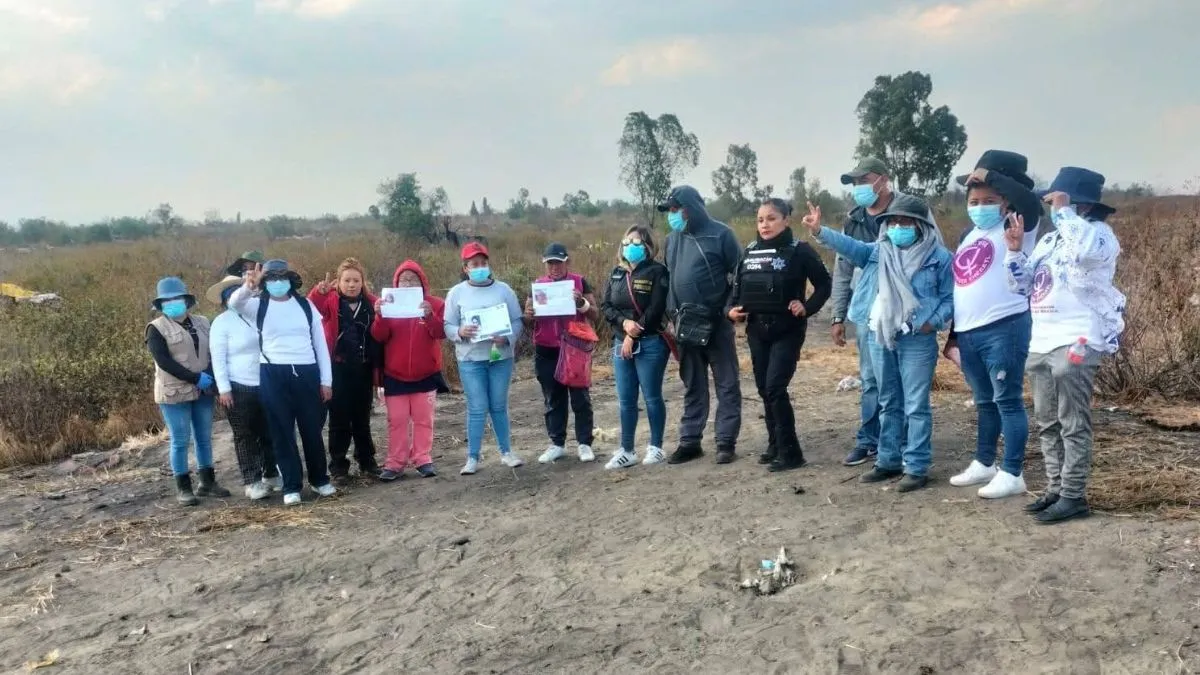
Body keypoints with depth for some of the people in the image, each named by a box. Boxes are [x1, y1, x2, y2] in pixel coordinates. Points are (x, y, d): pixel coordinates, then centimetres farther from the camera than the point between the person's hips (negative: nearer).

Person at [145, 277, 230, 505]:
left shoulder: (202, 323, 10)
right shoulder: (157, 329, -5)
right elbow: (163, 361, -15)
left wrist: (210, 376, -9)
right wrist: (195, 378, -20)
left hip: (203, 391, 5)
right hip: (174, 393, -5)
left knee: (205, 438, 10)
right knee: (180, 441, -2)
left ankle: (206, 482, 20)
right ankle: (183, 488, 6)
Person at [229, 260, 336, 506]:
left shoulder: (305, 305, 7)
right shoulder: (259, 305, 4)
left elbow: (320, 343, 8)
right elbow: (234, 303, -19)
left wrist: (326, 380, 4)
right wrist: (249, 287, -41)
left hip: (307, 373, 1)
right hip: (273, 375, -1)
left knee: (312, 430, 10)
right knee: (282, 432, 4)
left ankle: (320, 479, 25)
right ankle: (292, 486, 12)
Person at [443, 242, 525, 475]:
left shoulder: (503, 290, 2)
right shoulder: (456, 293, 1)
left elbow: (517, 321, 2)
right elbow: (448, 326, 1)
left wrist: (507, 338, -17)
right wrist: (460, 332, -21)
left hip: (500, 356, 1)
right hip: (470, 359, -1)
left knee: (499, 406, 11)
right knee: (477, 408, -3)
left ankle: (506, 451, 24)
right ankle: (472, 458, 6)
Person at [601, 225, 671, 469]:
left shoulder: (656, 271, -6)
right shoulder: (617, 273, 13)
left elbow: (655, 309, -14)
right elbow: (605, 306, 9)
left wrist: (634, 336, -15)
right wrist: (624, 322, -11)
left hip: (650, 343, -6)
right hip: (621, 343, 6)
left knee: (652, 397, 2)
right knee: (626, 400, 8)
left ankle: (656, 447, 14)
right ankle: (626, 451, 14)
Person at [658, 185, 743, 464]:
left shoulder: (720, 234, -6)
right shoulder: (673, 238, 11)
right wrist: (671, 316, 12)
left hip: (717, 323, -5)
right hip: (685, 324, 5)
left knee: (726, 384, 3)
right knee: (692, 386, 12)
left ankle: (726, 441, 8)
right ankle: (690, 441, 18)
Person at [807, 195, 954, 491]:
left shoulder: (938, 257, -1)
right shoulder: (877, 252, 9)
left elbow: (949, 298, 0)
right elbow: (849, 245, -6)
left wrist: (934, 321, -16)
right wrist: (819, 231, -21)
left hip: (917, 340, -5)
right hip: (879, 337, 5)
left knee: (916, 406, -2)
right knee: (889, 403, 15)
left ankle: (916, 467, 3)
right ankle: (888, 461, 25)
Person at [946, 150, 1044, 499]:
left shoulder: (1014, 228, -3)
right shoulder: (968, 236, 17)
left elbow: (1031, 203, -27)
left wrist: (990, 176, -19)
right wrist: (952, 335, 20)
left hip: (1004, 329, -7)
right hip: (968, 333, 7)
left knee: (1007, 401, -3)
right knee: (984, 402, 17)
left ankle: (1012, 474, 2)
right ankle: (984, 463, 28)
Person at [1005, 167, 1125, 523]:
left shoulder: (1098, 233, -6)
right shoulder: (1049, 240, 18)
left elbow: (1084, 249, -32)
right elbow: (1023, 286, 21)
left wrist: (1063, 211, -20)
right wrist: (1015, 251, 7)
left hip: (1076, 343, -9)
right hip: (1041, 344, 9)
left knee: (1073, 424, -4)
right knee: (1048, 424, 12)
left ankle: (1074, 496, 1)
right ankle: (1055, 490, 20)